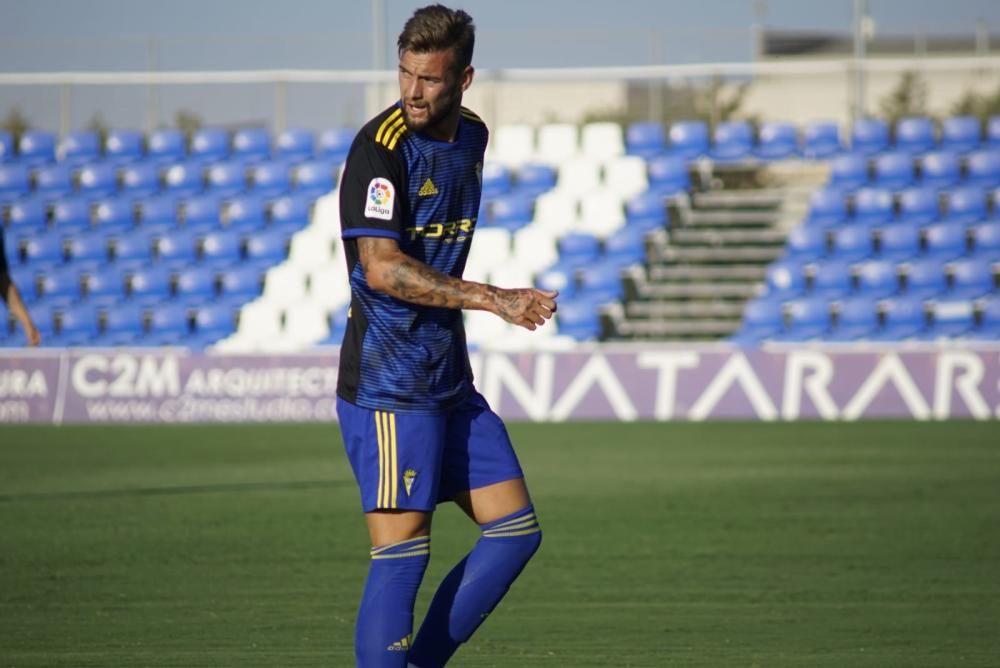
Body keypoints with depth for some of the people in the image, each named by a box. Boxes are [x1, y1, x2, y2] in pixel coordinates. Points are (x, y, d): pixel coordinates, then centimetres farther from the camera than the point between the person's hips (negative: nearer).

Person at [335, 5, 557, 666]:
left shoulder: (471, 135, 10)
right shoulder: (381, 147, -15)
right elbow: (382, 269, -23)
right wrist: (493, 299, -24)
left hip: (449, 380, 8)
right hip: (388, 382, -8)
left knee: (516, 530, 8)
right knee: (402, 554, -10)